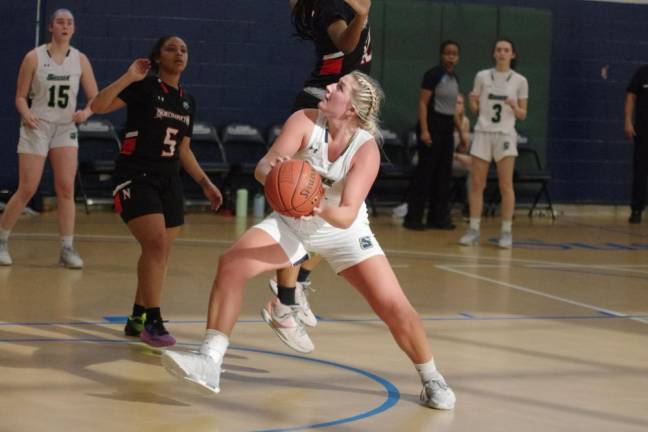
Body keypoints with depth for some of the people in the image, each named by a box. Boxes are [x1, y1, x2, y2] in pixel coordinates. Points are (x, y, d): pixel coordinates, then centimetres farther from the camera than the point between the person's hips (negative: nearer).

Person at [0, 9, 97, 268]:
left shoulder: (80, 60, 1)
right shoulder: (34, 57, -5)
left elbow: (95, 98, 4)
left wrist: (86, 112, -17)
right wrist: (26, 114, -21)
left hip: (66, 129, 3)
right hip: (37, 127, -3)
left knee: (66, 188, -6)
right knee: (27, 190, -4)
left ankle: (67, 249, -1)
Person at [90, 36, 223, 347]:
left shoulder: (187, 101, 13)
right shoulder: (144, 87, -7)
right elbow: (98, 105, -19)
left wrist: (205, 183, 17)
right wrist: (129, 77, -23)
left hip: (169, 181, 7)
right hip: (135, 177, -7)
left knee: (161, 254, 6)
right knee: (156, 243, -21)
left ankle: (137, 318, 20)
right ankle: (152, 321, -16)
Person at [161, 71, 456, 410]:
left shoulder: (366, 150, -24)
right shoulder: (304, 122, -20)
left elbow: (346, 215, -32)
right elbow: (263, 167, -27)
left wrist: (323, 210, -53)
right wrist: (272, 172, -51)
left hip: (343, 231, -2)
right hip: (292, 222, 2)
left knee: (393, 306, -12)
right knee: (231, 264, -22)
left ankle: (431, 379, 13)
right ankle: (209, 363, -14)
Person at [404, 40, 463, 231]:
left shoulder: (455, 79, 13)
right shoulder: (433, 74, -9)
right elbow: (423, 103, -13)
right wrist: (424, 130, -21)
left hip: (447, 129, 8)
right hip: (432, 126, -8)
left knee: (443, 174, 7)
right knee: (425, 172, -7)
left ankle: (437, 217, 13)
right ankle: (413, 218, -3)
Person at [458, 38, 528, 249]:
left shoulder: (519, 81, 3)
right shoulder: (482, 76, 7)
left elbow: (522, 114, 6)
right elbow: (475, 108, 11)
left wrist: (514, 107, -15)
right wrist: (472, 103, -11)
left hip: (505, 135, -1)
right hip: (483, 133, 2)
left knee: (506, 185, -5)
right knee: (476, 183, 0)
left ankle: (506, 232, 0)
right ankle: (474, 230, 6)